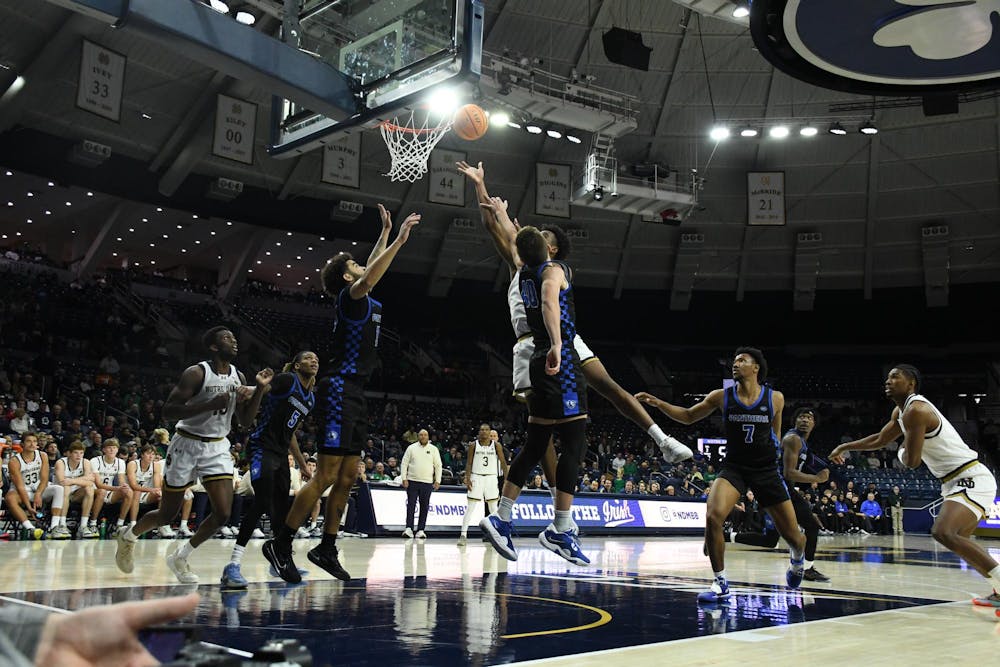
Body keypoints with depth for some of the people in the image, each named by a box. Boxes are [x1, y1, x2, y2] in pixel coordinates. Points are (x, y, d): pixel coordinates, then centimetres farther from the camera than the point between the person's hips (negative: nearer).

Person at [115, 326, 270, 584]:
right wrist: (211, 404, -30)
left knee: (223, 514, -9)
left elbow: (245, 419, 6)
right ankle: (128, 535, 38)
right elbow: (168, 411, -22)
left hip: (218, 447, 5)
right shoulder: (196, 373, -16)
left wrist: (260, 388, -7)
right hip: (187, 445, -5)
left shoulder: (238, 377, 3)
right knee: (168, 514, 6)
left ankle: (180, 556, 13)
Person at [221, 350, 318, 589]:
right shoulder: (287, 380, -7)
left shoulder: (310, 399, 16)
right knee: (262, 502, -21)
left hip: (281, 453, 9)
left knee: (282, 507, 14)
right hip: (262, 448, -8)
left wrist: (302, 464, 27)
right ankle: (233, 565, -21)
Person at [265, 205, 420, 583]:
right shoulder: (349, 296, -6)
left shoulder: (363, 299, 18)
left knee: (348, 476, 9)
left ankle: (326, 548, 16)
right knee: (327, 475, -11)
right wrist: (399, 241, -26)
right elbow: (368, 279, -27)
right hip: (339, 391, -10)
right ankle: (280, 544, -4)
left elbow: (371, 270, 36)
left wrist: (387, 232, 36)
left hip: (354, 395, 10)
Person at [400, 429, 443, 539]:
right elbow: (404, 464, 5)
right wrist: (404, 478, -4)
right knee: (411, 505, -5)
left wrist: (437, 481, 1)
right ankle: (409, 529, -6)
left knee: (424, 507, 3)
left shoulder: (434, 449, 6)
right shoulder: (411, 448, 5)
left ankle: (420, 530, 8)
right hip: (412, 481, -1)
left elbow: (438, 466, 8)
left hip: (427, 483, 1)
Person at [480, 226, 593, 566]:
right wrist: (556, 344, -39)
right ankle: (560, 530, -7)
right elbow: (549, 301, -27)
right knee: (574, 444, -7)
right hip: (561, 360, -9)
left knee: (535, 444, 12)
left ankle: (500, 519, 12)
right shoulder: (553, 269, -5)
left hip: (542, 361, 9)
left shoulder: (523, 273, 16)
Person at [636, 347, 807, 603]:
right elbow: (688, 416, 7)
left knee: (792, 535, 3)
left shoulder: (775, 398, -3)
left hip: (766, 470, 0)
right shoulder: (721, 397, -3)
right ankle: (721, 583, -9)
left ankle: (797, 559, 44)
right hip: (733, 467, 0)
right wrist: (658, 403, -4)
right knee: (712, 517, -26)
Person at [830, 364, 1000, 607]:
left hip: (972, 479, -11)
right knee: (957, 539, 24)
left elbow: (912, 461, -18)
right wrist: (845, 447, 33)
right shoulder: (900, 411, 14)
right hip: (960, 481, 11)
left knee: (943, 532, -29)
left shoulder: (916, 410, -17)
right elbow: (880, 440, 31)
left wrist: (901, 452, 3)